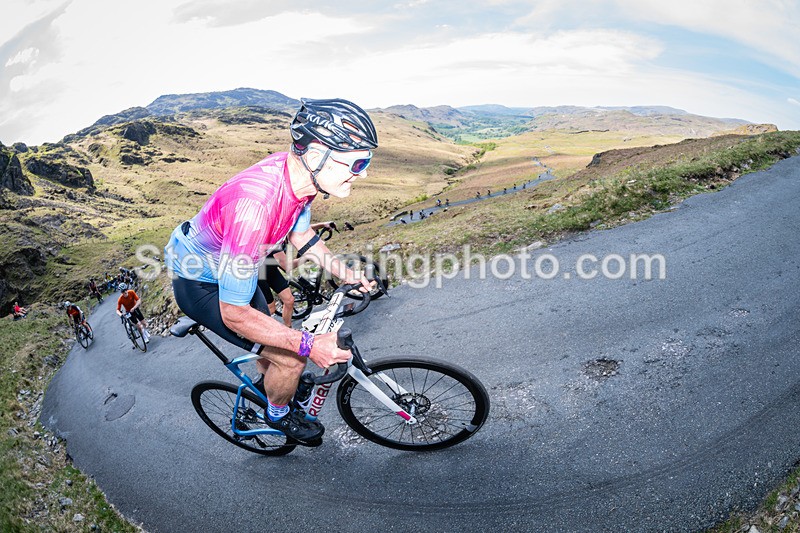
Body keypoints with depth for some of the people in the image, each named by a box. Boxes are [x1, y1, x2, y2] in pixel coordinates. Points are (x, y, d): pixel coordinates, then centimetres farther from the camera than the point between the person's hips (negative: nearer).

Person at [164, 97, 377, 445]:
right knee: (291, 359, -9)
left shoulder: (300, 173, -17)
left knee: (275, 339, 25)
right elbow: (234, 314, -34)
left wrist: (346, 275, -4)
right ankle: (279, 414, 23)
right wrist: (309, 345, -33)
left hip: (231, 268, 8)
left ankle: (268, 385, 57)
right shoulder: (255, 205, -43)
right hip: (200, 284, -7)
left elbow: (300, 234, 5)